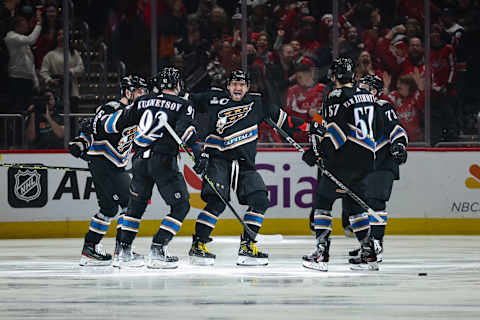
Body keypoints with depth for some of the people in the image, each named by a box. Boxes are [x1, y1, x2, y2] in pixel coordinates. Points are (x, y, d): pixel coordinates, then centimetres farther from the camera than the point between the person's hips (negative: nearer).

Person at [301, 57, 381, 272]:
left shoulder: (337, 97, -8)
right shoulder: (367, 96, 16)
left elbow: (337, 131, -19)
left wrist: (319, 151, -16)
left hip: (346, 158, -7)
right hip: (366, 159, 7)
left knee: (323, 198, 1)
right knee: (355, 202, 18)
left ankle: (322, 253, -7)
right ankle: (369, 255, 13)